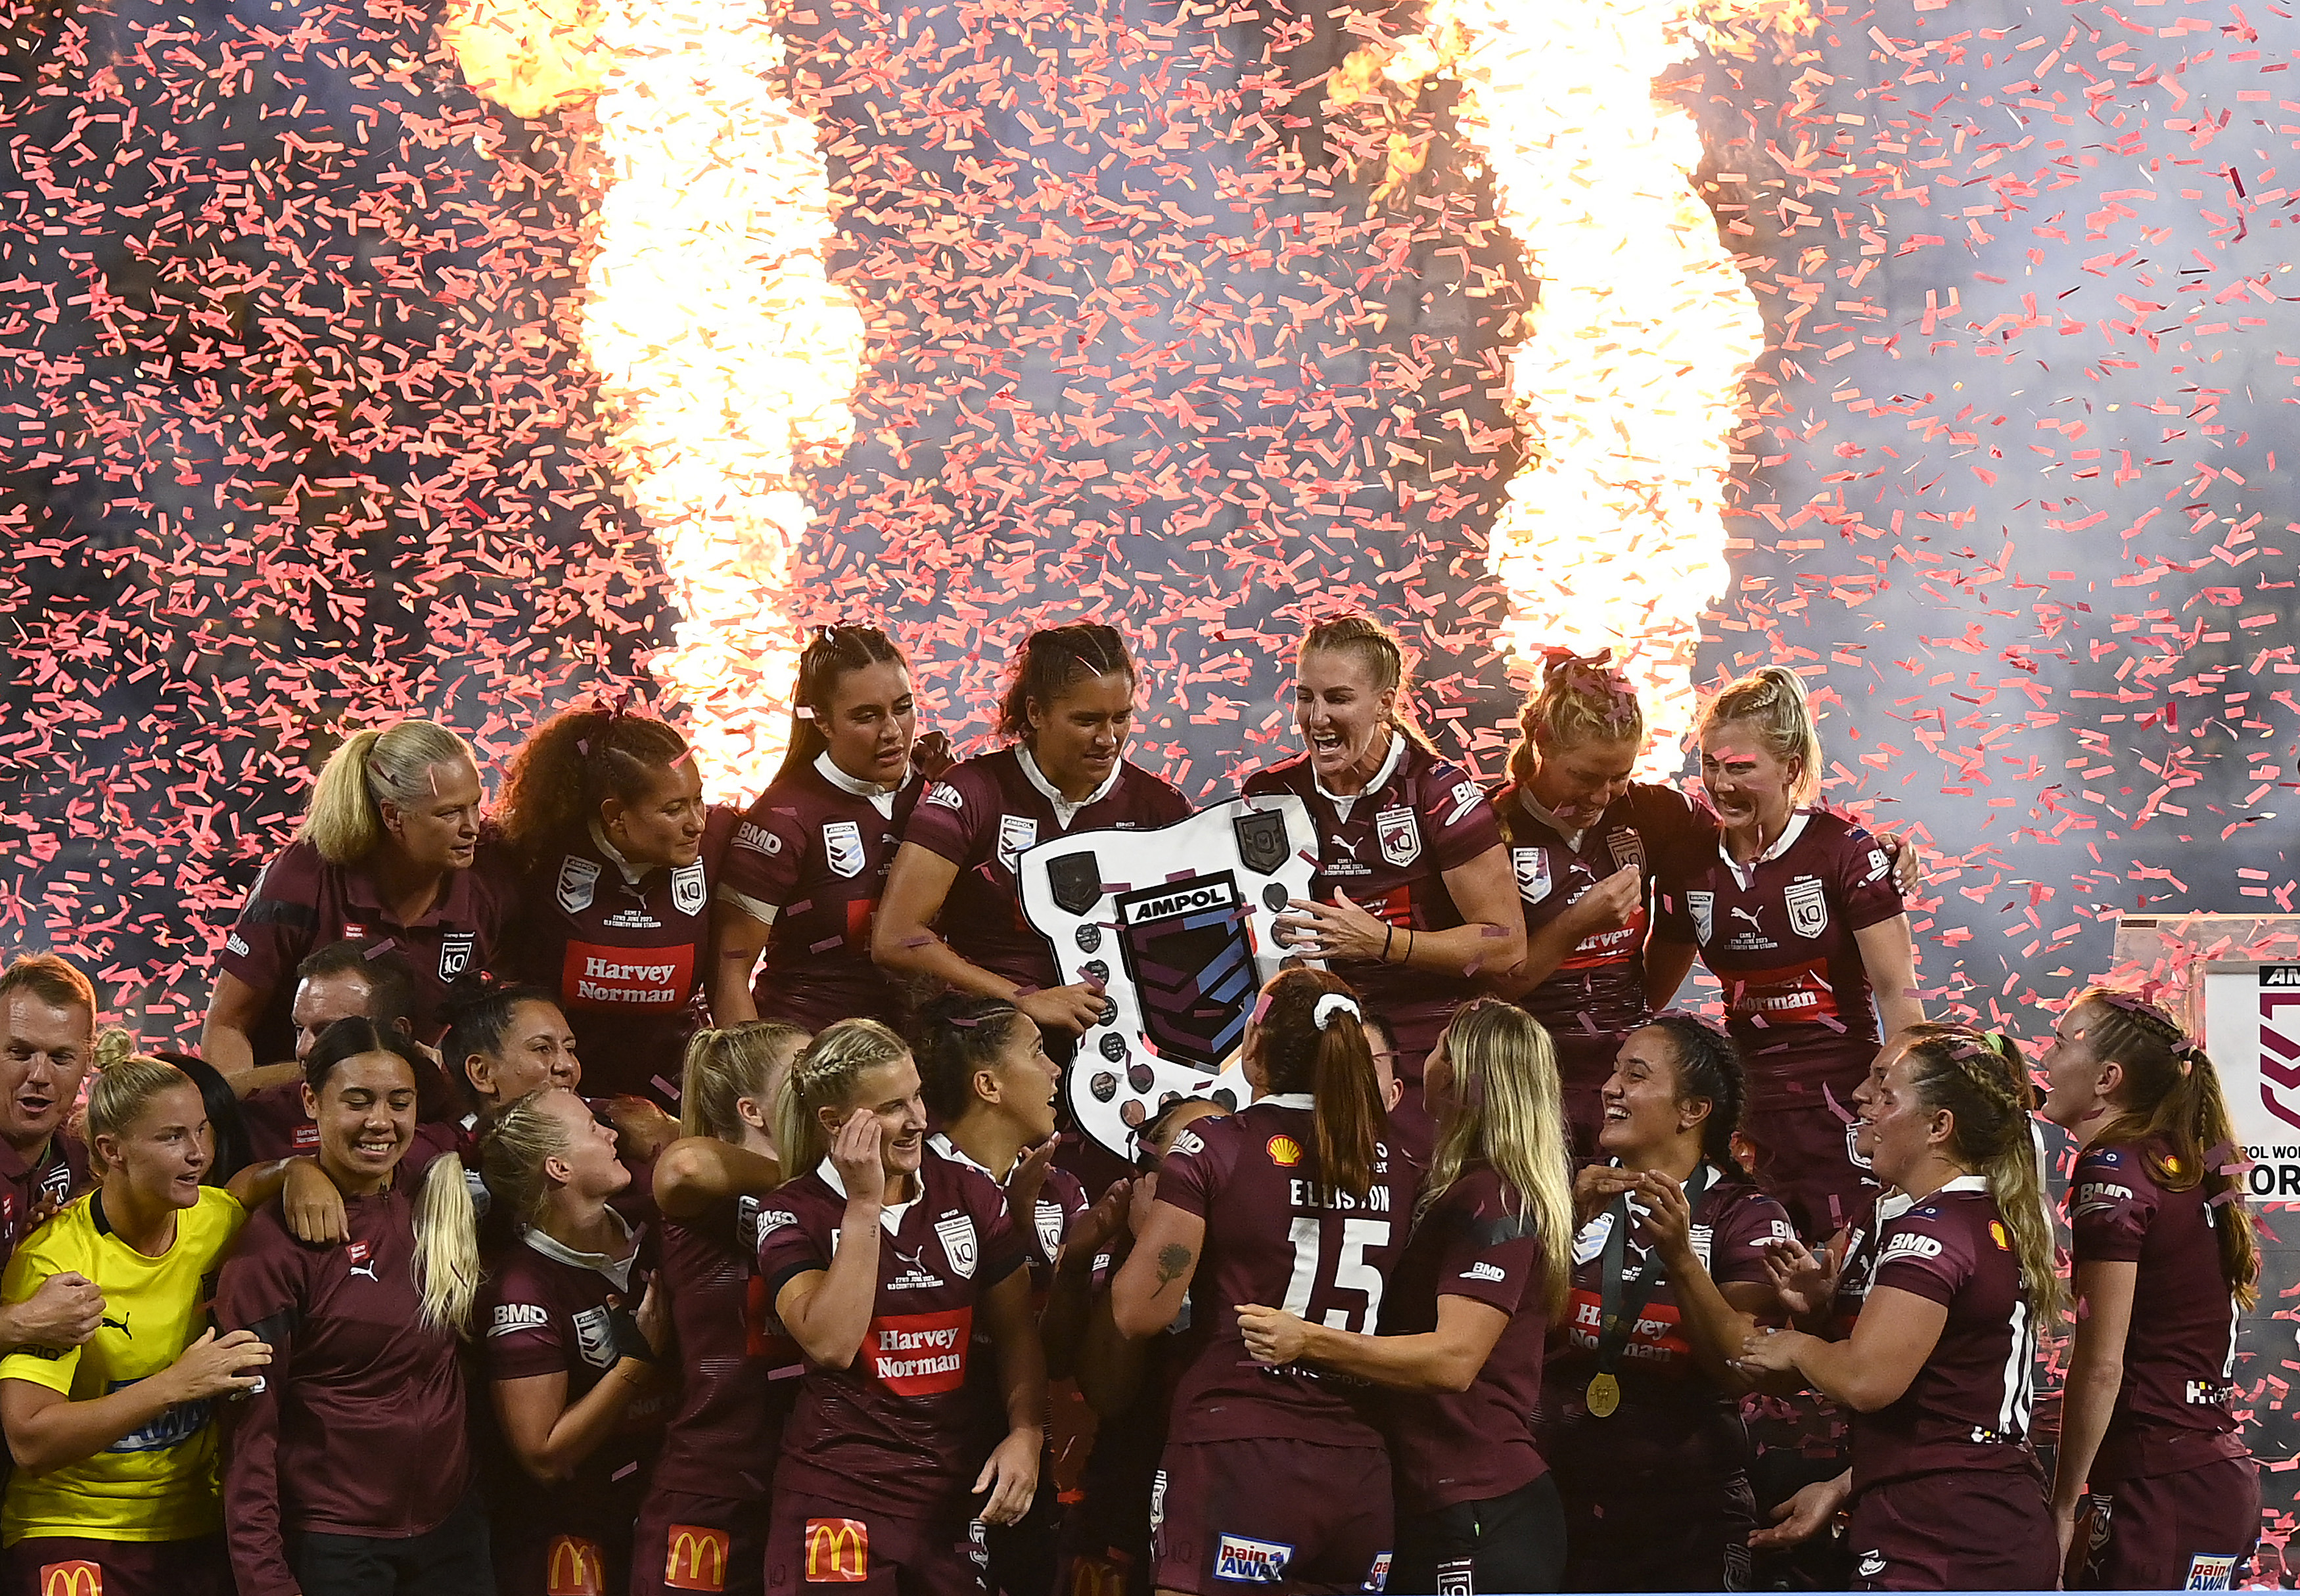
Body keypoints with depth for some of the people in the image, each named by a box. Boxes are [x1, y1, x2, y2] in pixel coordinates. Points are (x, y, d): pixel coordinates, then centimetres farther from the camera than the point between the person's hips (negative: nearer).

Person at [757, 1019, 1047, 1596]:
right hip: (838, 1498, -3)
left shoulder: (970, 1195, 6)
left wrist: (1026, 1433, -7)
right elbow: (831, 1345, -18)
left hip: (954, 1492, 3)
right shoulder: (793, 1215, -4)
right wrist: (864, 1205, -17)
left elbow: (1016, 1331, 9)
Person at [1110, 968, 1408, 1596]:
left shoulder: (1216, 1149, -6)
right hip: (1359, 1478, 5)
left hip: (1236, 1457, -5)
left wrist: (1142, 1226, 9)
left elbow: (1141, 1313, -8)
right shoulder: (1393, 1165, 9)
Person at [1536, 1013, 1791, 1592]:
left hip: (1687, 1516, -2)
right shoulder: (1573, 1192, 8)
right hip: (1558, 1496, 2)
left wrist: (1680, 1256, -26)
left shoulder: (1746, 1214, -1)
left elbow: (1741, 1370, -13)